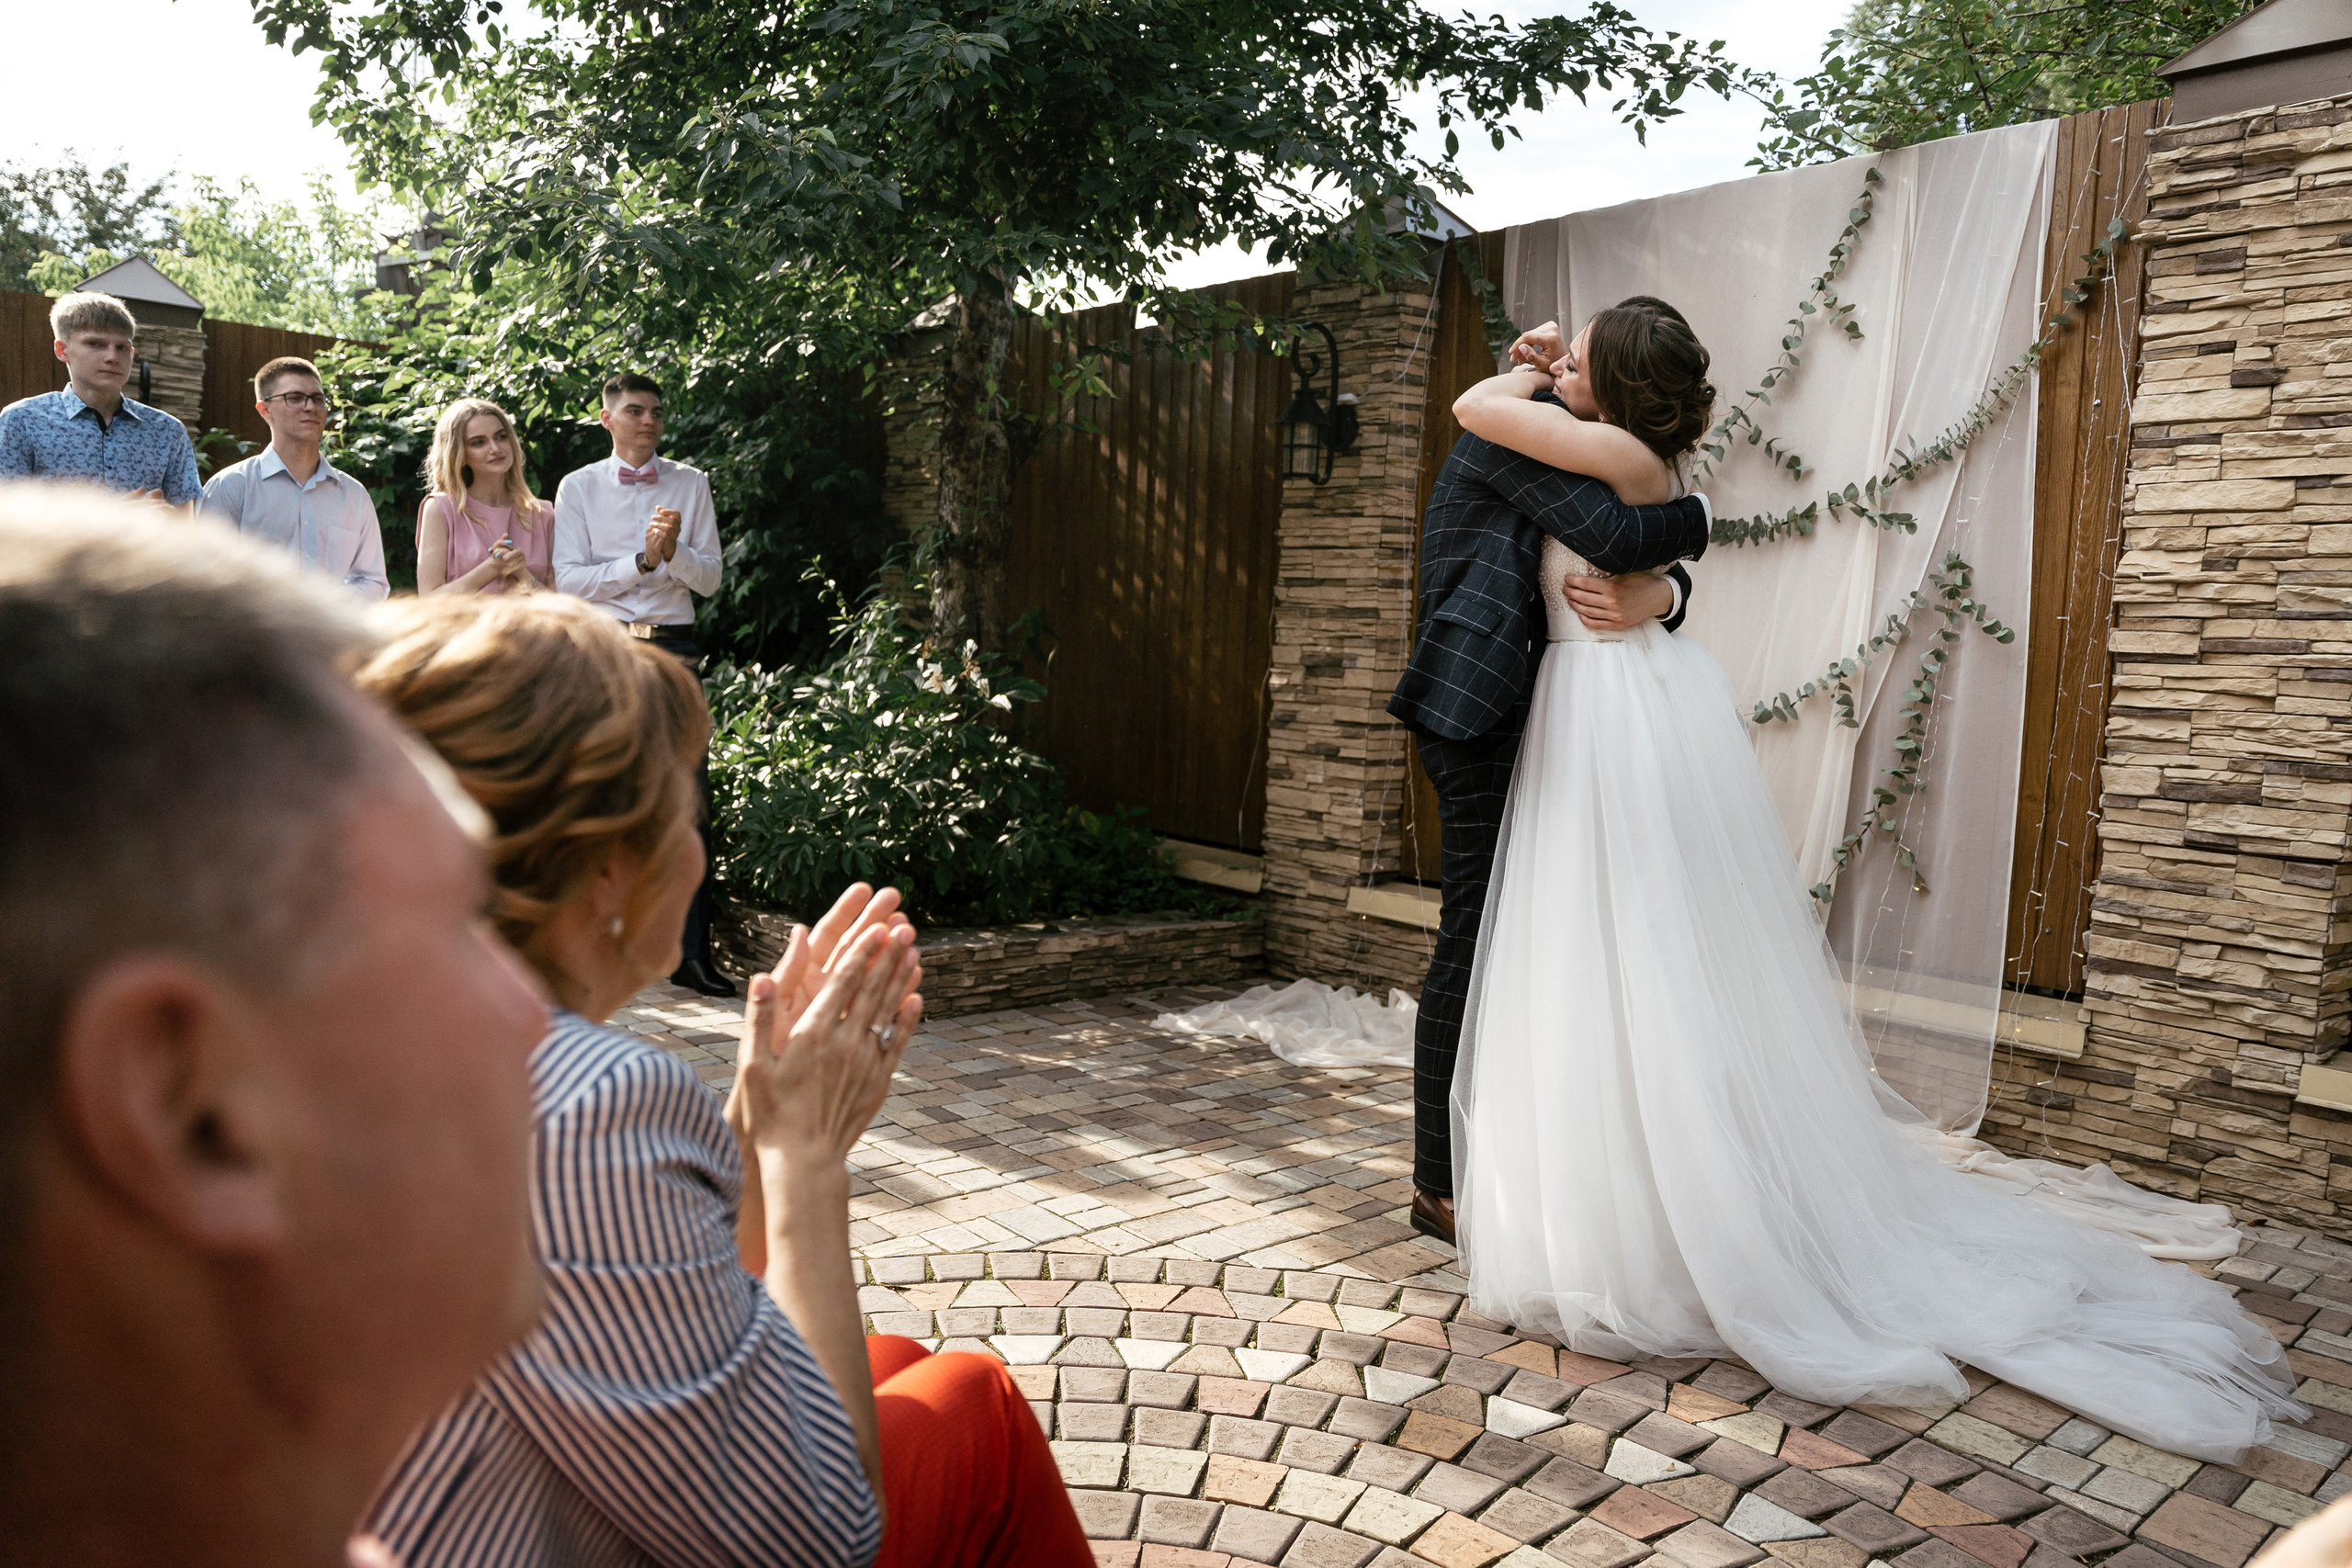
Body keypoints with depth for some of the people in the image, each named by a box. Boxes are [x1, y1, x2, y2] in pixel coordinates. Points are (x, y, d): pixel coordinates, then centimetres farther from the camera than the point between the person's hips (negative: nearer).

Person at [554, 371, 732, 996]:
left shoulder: (690, 484, 12)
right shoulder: (578, 487, 7)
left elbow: (709, 580, 6)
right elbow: (569, 581, -2)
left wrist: (675, 551, -13)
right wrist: (643, 560, -12)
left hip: (672, 649, 1)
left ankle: (693, 955, -1)